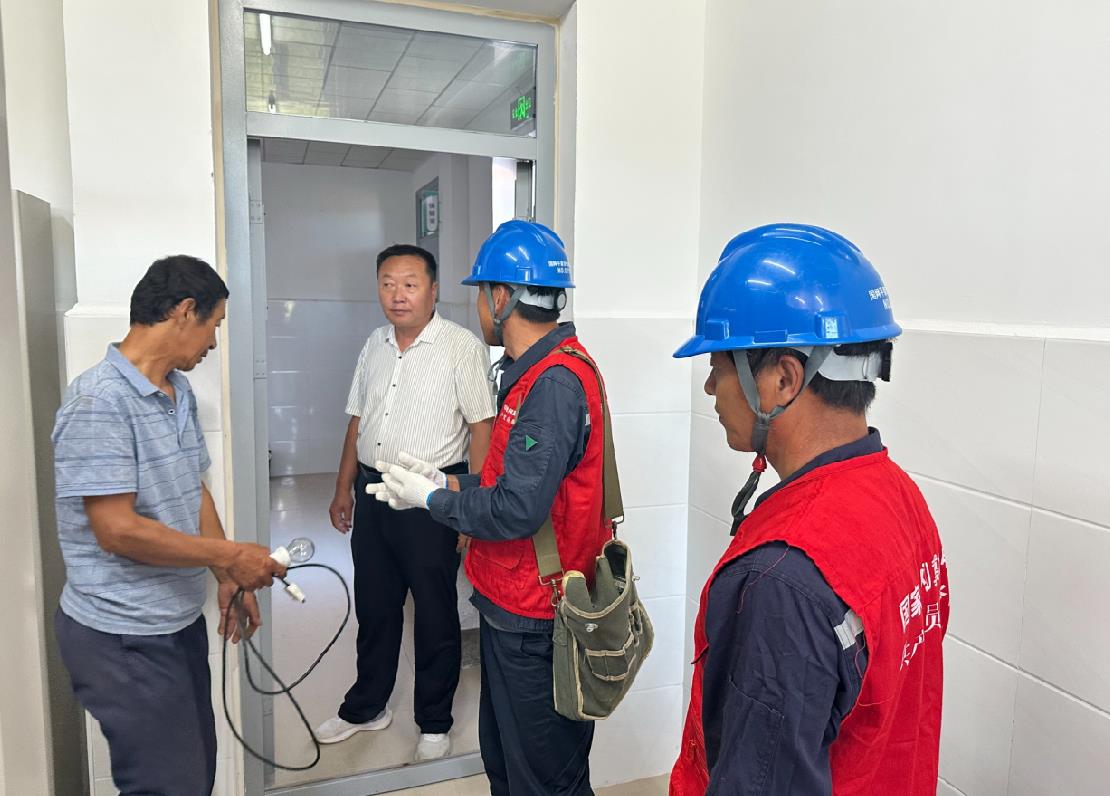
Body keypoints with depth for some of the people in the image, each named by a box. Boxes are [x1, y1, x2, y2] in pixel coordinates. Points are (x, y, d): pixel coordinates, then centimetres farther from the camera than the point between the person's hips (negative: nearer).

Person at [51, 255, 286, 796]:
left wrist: (228, 579, 8)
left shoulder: (180, 392, 7)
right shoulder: (99, 402, -21)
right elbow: (117, 530, -24)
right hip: (124, 639, -8)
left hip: (180, 621, 8)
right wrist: (231, 556, -17)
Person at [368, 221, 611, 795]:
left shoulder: (556, 383, -25)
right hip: (510, 604, 10)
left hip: (533, 624, -10)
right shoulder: (534, 371, 9)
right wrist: (444, 481, 4)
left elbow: (516, 509, -28)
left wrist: (431, 498, -13)